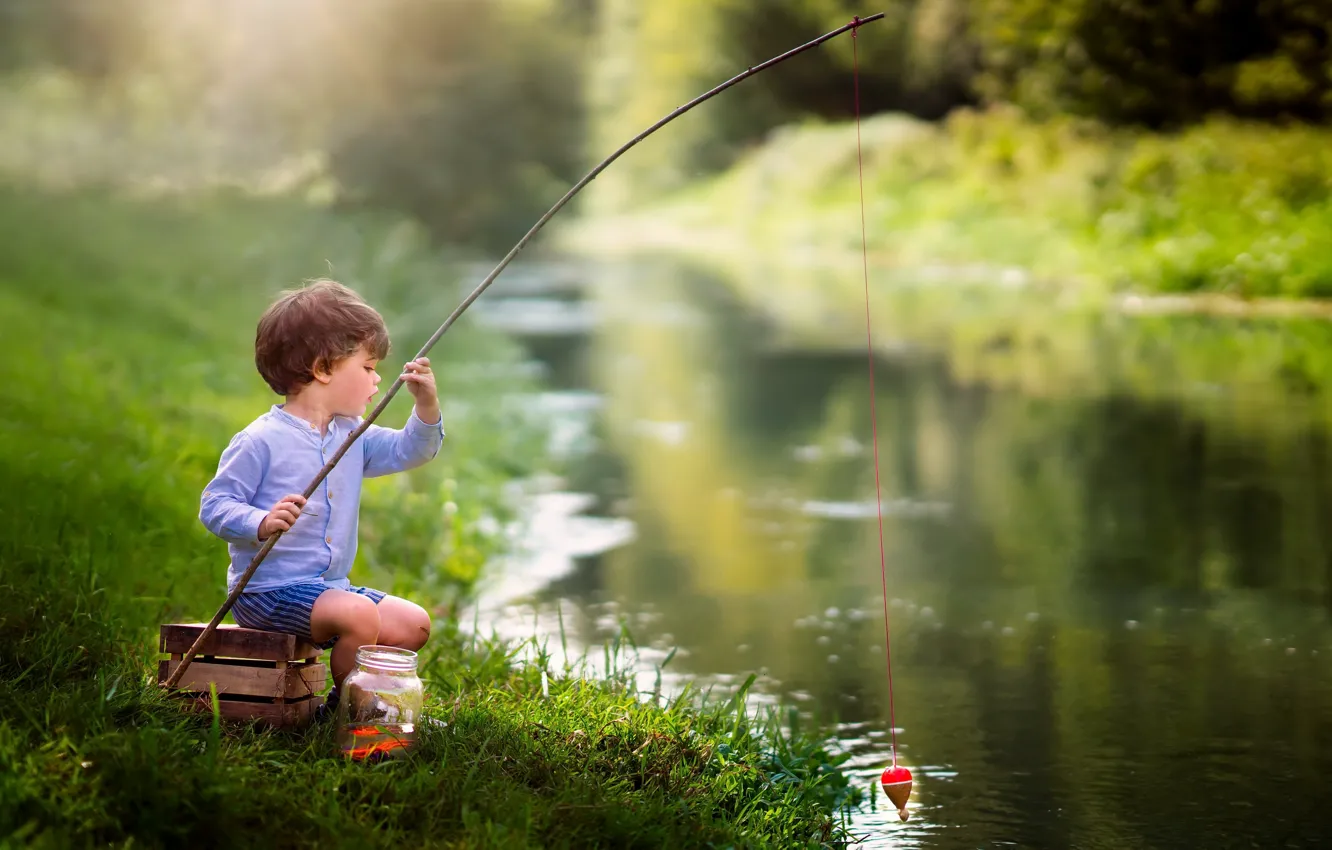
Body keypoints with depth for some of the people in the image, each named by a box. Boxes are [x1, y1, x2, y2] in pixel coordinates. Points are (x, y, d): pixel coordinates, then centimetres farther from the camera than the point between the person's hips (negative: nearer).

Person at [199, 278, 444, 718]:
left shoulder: (353, 437, 10)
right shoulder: (261, 441, -14)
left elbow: (410, 451, 14)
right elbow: (214, 505, -14)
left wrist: (426, 404, -5)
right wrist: (262, 523, -33)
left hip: (330, 586, 8)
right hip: (269, 590, -8)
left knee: (413, 623, 1)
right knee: (358, 614, -30)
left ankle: (350, 697, 13)